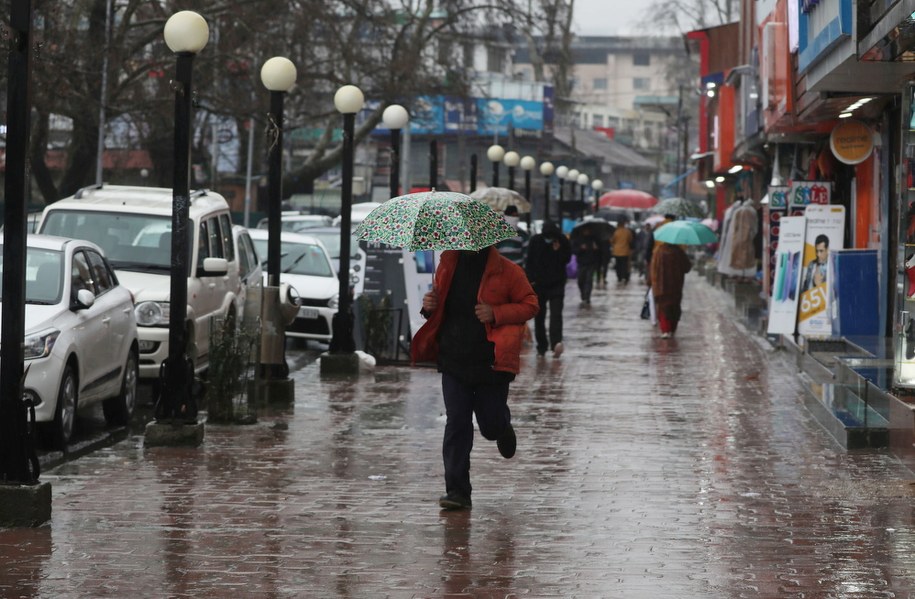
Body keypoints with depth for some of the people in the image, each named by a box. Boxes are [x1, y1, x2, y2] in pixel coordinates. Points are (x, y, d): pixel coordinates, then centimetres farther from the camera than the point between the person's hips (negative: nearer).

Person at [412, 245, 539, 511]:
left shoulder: (507, 271, -6)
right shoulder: (448, 265, 8)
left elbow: (530, 305, -3)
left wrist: (496, 313, -18)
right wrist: (430, 306, -2)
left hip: (491, 362, -3)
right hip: (454, 361, 3)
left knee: (491, 424, 7)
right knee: (456, 424, -4)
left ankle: (503, 428, 46)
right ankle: (457, 491, -2)